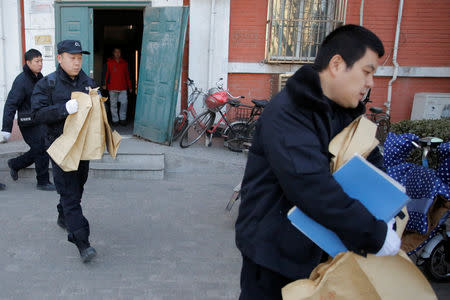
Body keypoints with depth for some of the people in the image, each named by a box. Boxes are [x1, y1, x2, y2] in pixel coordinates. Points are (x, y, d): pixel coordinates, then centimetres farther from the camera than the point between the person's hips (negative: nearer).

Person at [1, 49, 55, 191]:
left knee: (37, 150, 16)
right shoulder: (21, 80, -16)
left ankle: (15, 164, 38)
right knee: (41, 150, -4)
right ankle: (43, 182, 9)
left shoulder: (39, 77, 9)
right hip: (28, 124, -8)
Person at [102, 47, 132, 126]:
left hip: (123, 87, 1)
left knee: (124, 102, -6)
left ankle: (122, 119, 9)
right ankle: (115, 120, 12)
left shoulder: (124, 63, 9)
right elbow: (107, 73, 4)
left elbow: (127, 75, 12)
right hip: (112, 87, -1)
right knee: (113, 104, 3)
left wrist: (129, 86, 10)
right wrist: (105, 84, -6)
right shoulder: (109, 62, 4)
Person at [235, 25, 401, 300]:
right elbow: (312, 187, -34)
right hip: (272, 244, -8)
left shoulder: (346, 112, 5)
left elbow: (370, 159, 11)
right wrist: (375, 236, -28)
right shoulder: (286, 114, -25)